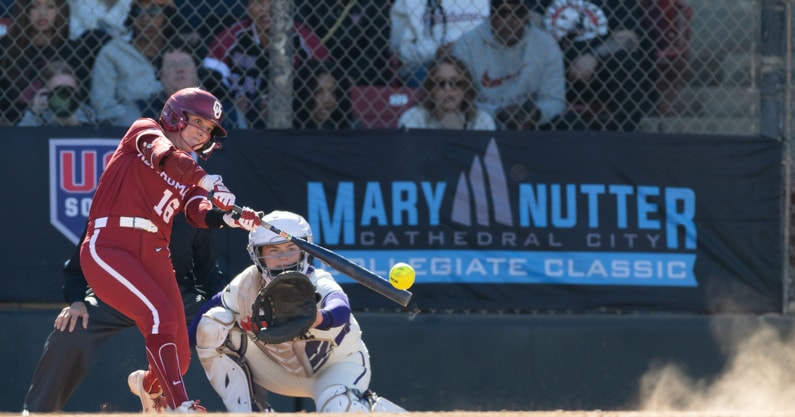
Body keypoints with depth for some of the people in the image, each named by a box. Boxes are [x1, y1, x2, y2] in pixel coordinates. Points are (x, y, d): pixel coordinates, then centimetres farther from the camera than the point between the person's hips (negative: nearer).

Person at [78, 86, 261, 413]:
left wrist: (229, 217, -21)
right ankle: (181, 408, -29)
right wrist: (206, 180, -35)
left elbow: (199, 214, 1)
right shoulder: (144, 132, 6)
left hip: (153, 254, 6)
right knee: (161, 314, -28)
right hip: (108, 247, -6)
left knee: (178, 358, 1)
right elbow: (163, 155, -18)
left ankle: (149, 385, 36)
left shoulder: (188, 177, 22)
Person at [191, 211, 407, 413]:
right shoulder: (246, 285, -19)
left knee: (338, 409, -39)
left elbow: (340, 308, -54)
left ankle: (380, 408, -2)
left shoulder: (318, 284, -32)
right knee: (213, 325, -13)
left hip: (338, 363, -5)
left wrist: (319, 319, -78)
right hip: (287, 369, 5)